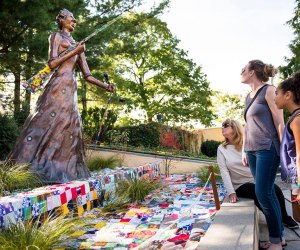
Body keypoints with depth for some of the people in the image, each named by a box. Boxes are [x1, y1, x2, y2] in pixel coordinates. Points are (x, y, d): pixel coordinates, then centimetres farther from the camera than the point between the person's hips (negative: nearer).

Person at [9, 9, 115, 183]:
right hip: (59, 85, -7)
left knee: (69, 127, 1)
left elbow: (88, 75, 20)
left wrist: (106, 86, 13)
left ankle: (62, 170, 3)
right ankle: (25, 166, -11)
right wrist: (74, 52, -7)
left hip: (71, 88, 7)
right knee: (48, 122, -14)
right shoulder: (56, 36, 8)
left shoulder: (77, 45, 25)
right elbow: (52, 63, -6)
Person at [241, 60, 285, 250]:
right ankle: (279, 232, 18)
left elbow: (280, 122, -10)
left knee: (264, 193, -9)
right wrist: (244, 149, 17)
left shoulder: (269, 91, -6)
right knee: (267, 193, 8)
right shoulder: (249, 96, 16)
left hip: (268, 149, -7)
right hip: (252, 150, 7)